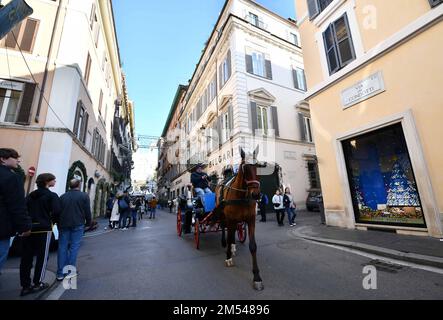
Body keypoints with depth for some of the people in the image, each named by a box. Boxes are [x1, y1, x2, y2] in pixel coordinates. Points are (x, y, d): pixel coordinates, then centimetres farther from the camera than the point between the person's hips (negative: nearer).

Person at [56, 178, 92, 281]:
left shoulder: (62, 196, 9)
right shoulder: (84, 196, -4)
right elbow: (87, 212, -4)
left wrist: (59, 223, 19)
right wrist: (89, 222, 9)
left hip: (64, 225, 4)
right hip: (77, 225, -4)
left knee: (62, 248, 10)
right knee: (74, 247, 3)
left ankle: (60, 273, 14)